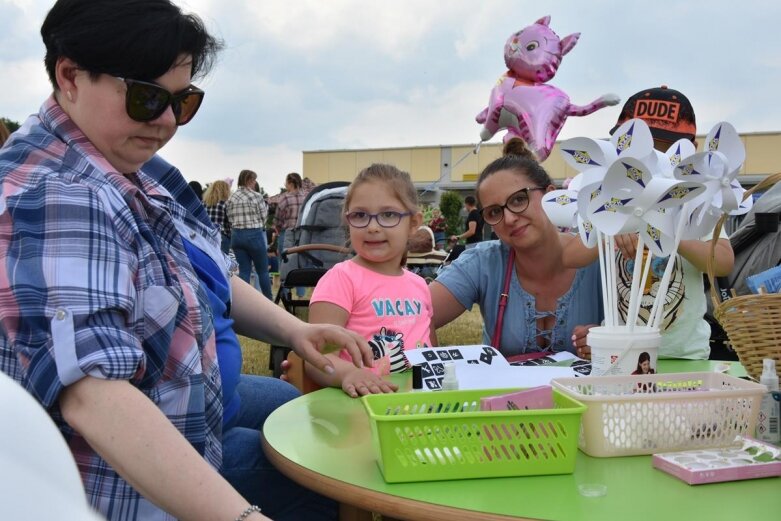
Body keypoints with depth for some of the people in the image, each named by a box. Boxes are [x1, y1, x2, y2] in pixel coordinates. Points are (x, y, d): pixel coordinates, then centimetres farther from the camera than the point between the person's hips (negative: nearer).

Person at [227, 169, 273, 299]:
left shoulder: (231, 198, 4)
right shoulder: (257, 196, -9)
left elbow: (230, 219, 4)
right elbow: (263, 217, -4)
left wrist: (237, 228, 14)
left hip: (236, 235, 4)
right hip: (254, 235, -4)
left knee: (244, 271, 8)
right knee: (263, 270, 9)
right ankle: (269, 300, 18)